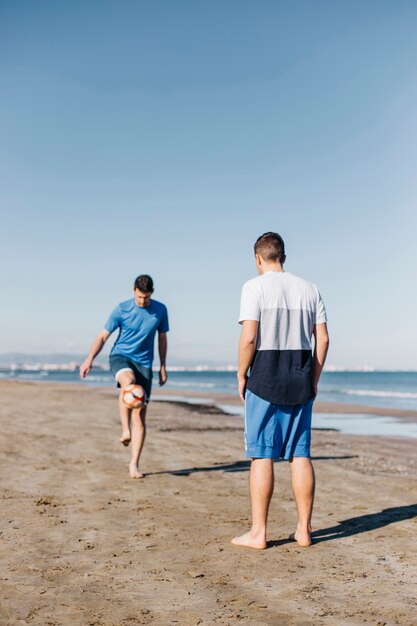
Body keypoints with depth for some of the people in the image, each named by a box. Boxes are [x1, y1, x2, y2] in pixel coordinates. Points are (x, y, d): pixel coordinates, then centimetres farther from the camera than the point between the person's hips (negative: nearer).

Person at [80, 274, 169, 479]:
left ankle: (134, 464, 2)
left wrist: (163, 366, 12)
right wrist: (89, 360, -14)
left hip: (144, 363, 2)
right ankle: (125, 429, -32)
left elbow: (162, 338, 14)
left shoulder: (160, 310, 1)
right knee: (128, 382, -39)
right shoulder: (122, 309, -6)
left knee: (140, 414, -3)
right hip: (120, 356, -2)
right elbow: (103, 336, -2)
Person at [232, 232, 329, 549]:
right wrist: (314, 380, 14)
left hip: (265, 379, -5)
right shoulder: (309, 289, 10)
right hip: (301, 380, 5)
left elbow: (249, 337, -14)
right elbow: (323, 339, 7)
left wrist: (241, 375, -2)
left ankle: (258, 532, 5)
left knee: (262, 455, 0)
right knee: (301, 454, 9)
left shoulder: (255, 287, -5)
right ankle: (304, 529, 15)